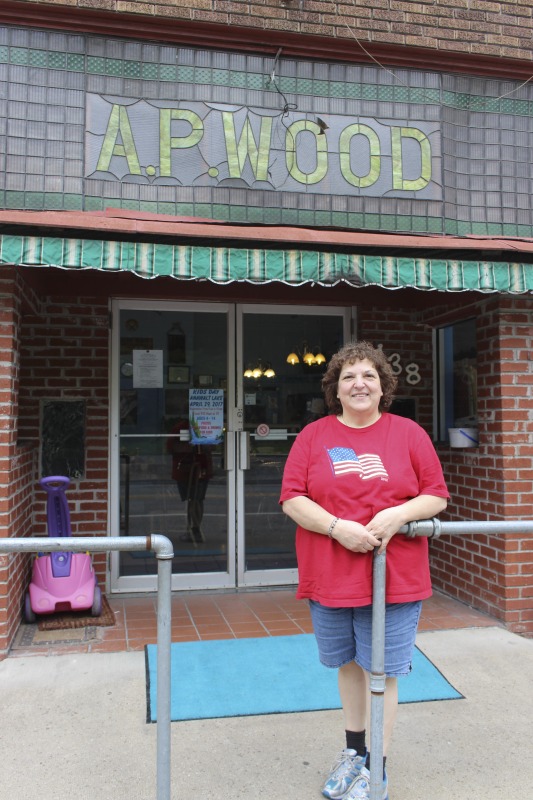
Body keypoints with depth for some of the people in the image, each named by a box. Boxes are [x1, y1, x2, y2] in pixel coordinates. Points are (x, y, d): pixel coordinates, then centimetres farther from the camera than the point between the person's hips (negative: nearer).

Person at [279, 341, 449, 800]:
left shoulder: (409, 433, 0)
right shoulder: (314, 435, 1)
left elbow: (437, 495, 1)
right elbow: (291, 499, -4)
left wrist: (398, 515, -17)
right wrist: (337, 527, -18)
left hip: (395, 577, -1)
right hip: (330, 577, 2)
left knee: (381, 670, 6)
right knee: (349, 664, 18)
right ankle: (354, 751, 40)